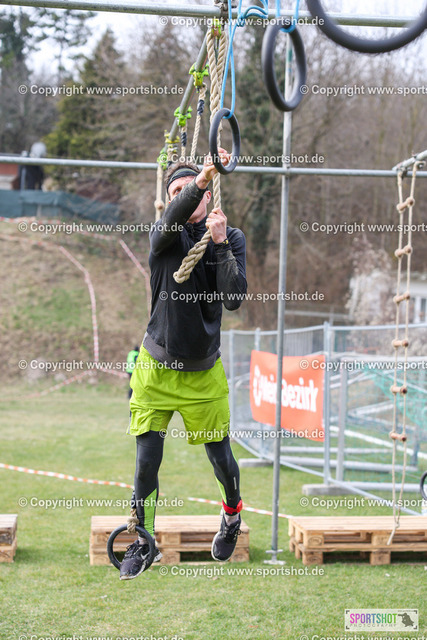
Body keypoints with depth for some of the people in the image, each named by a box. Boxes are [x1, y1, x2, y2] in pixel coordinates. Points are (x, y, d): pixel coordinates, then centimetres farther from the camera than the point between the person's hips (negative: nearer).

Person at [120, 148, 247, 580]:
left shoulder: (231, 239, -2)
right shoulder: (163, 234, -4)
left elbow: (234, 299, -15)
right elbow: (172, 220, -30)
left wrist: (220, 244, -24)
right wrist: (202, 177, -45)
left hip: (204, 370, 1)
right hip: (157, 366, 0)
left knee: (220, 456, 10)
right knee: (147, 463, -1)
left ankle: (232, 514, 41)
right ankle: (143, 543, 18)